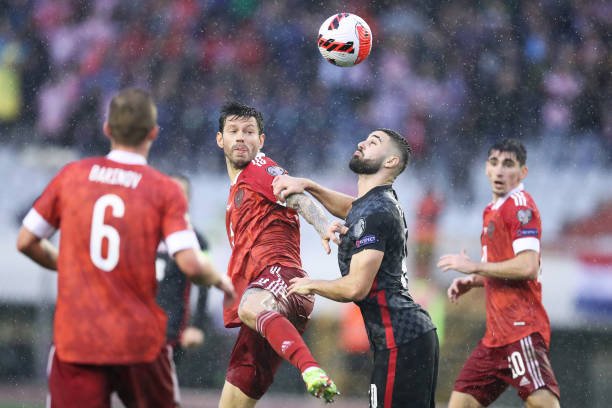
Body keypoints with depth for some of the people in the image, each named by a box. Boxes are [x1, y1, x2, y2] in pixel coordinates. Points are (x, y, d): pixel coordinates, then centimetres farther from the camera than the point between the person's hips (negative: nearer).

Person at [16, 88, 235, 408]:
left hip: (75, 341, 1)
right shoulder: (164, 190, -3)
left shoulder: (71, 175, 3)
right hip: (140, 340, 0)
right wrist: (220, 282, 9)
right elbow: (189, 264, -12)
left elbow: (26, 242, 9)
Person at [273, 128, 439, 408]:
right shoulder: (384, 200, 15)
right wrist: (308, 186, 29)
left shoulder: (373, 213, -14)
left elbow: (356, 287, -21)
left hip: (400, 342, -10)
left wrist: (311, 285, -3)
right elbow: (351, 208, 41)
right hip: (416, 332, 10)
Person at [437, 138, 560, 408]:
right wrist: (473, 282, 13)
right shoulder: (493, 211, 18)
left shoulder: (520, 205, -9)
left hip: (522, 329, -10)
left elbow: (528, 267, -20)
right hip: (497, 333, 10)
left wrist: (475, 267, -12)